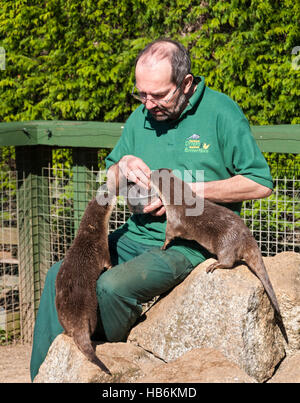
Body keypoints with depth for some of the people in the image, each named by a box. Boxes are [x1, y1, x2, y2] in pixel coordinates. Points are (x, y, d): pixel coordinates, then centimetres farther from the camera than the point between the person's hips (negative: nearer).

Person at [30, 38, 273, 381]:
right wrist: (123, 166, -6)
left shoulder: (220, 112, -8)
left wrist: (187, 191, -15)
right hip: (137, 234, 7)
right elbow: (110, 184, 20)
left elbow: (260, 183, -11)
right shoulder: (141, 117, 10)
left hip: (191, 243, -7)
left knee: (112, 286, -28)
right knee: (62, 275, -10)